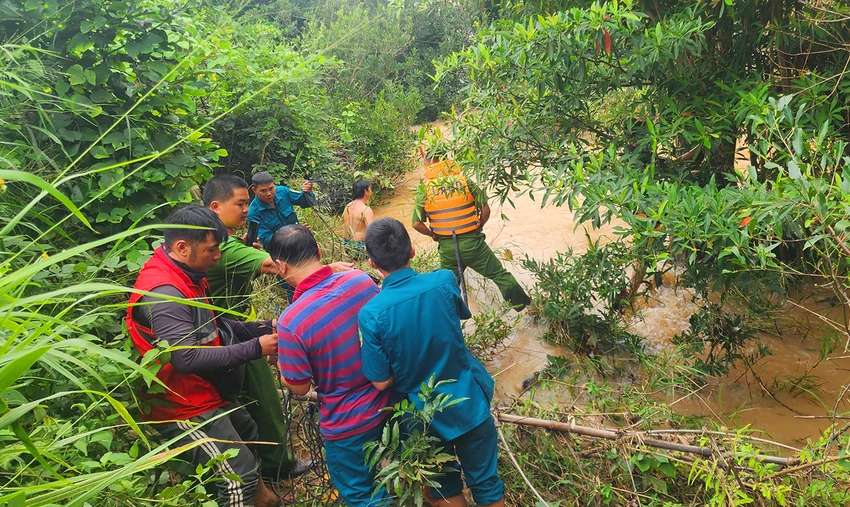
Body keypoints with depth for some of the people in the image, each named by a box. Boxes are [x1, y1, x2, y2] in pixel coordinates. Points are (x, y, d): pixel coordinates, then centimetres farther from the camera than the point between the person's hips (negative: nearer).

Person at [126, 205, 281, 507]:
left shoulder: (187, 276, 4)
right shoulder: (163, 292, -28)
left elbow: (213, 328, 10)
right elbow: (187, 358, -33)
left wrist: (261, 328, -3)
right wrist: (254, 348, -27)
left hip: (209, 394, 11)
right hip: (185, 406, -11)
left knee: (249, 436, 27)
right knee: (238, 475, -9)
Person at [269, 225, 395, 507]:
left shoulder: (291, 322, -30)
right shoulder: (362, 280, -15)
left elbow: (299, 387, -16)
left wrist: (280, 362, 3)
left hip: (348, 425, -4)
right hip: (389, 404, 5)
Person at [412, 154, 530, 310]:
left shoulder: (423, 190, -5)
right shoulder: (464, 180, -6)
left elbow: (417, 224, -6)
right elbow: (485, 209, -6)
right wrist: (479, 227, 11)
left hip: (446, 247, 1)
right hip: (472, 242, -1)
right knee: (500, 274, 14)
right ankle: (525, 304, 24)